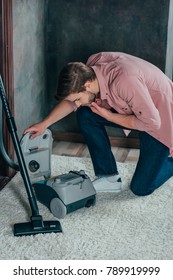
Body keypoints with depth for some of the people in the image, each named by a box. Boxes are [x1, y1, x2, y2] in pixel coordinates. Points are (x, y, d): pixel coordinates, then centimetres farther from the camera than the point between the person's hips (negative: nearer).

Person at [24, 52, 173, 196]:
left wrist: (109, 116, -25)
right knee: (85, 115, -10)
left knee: (141, 188, -6)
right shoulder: (91, 67, -16)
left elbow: (152, 122, -32)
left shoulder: (124, 81, -39)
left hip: (160, 118, -7)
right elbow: (70, 100, 1)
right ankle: (109, 176, 2)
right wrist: (44, 124, -4)